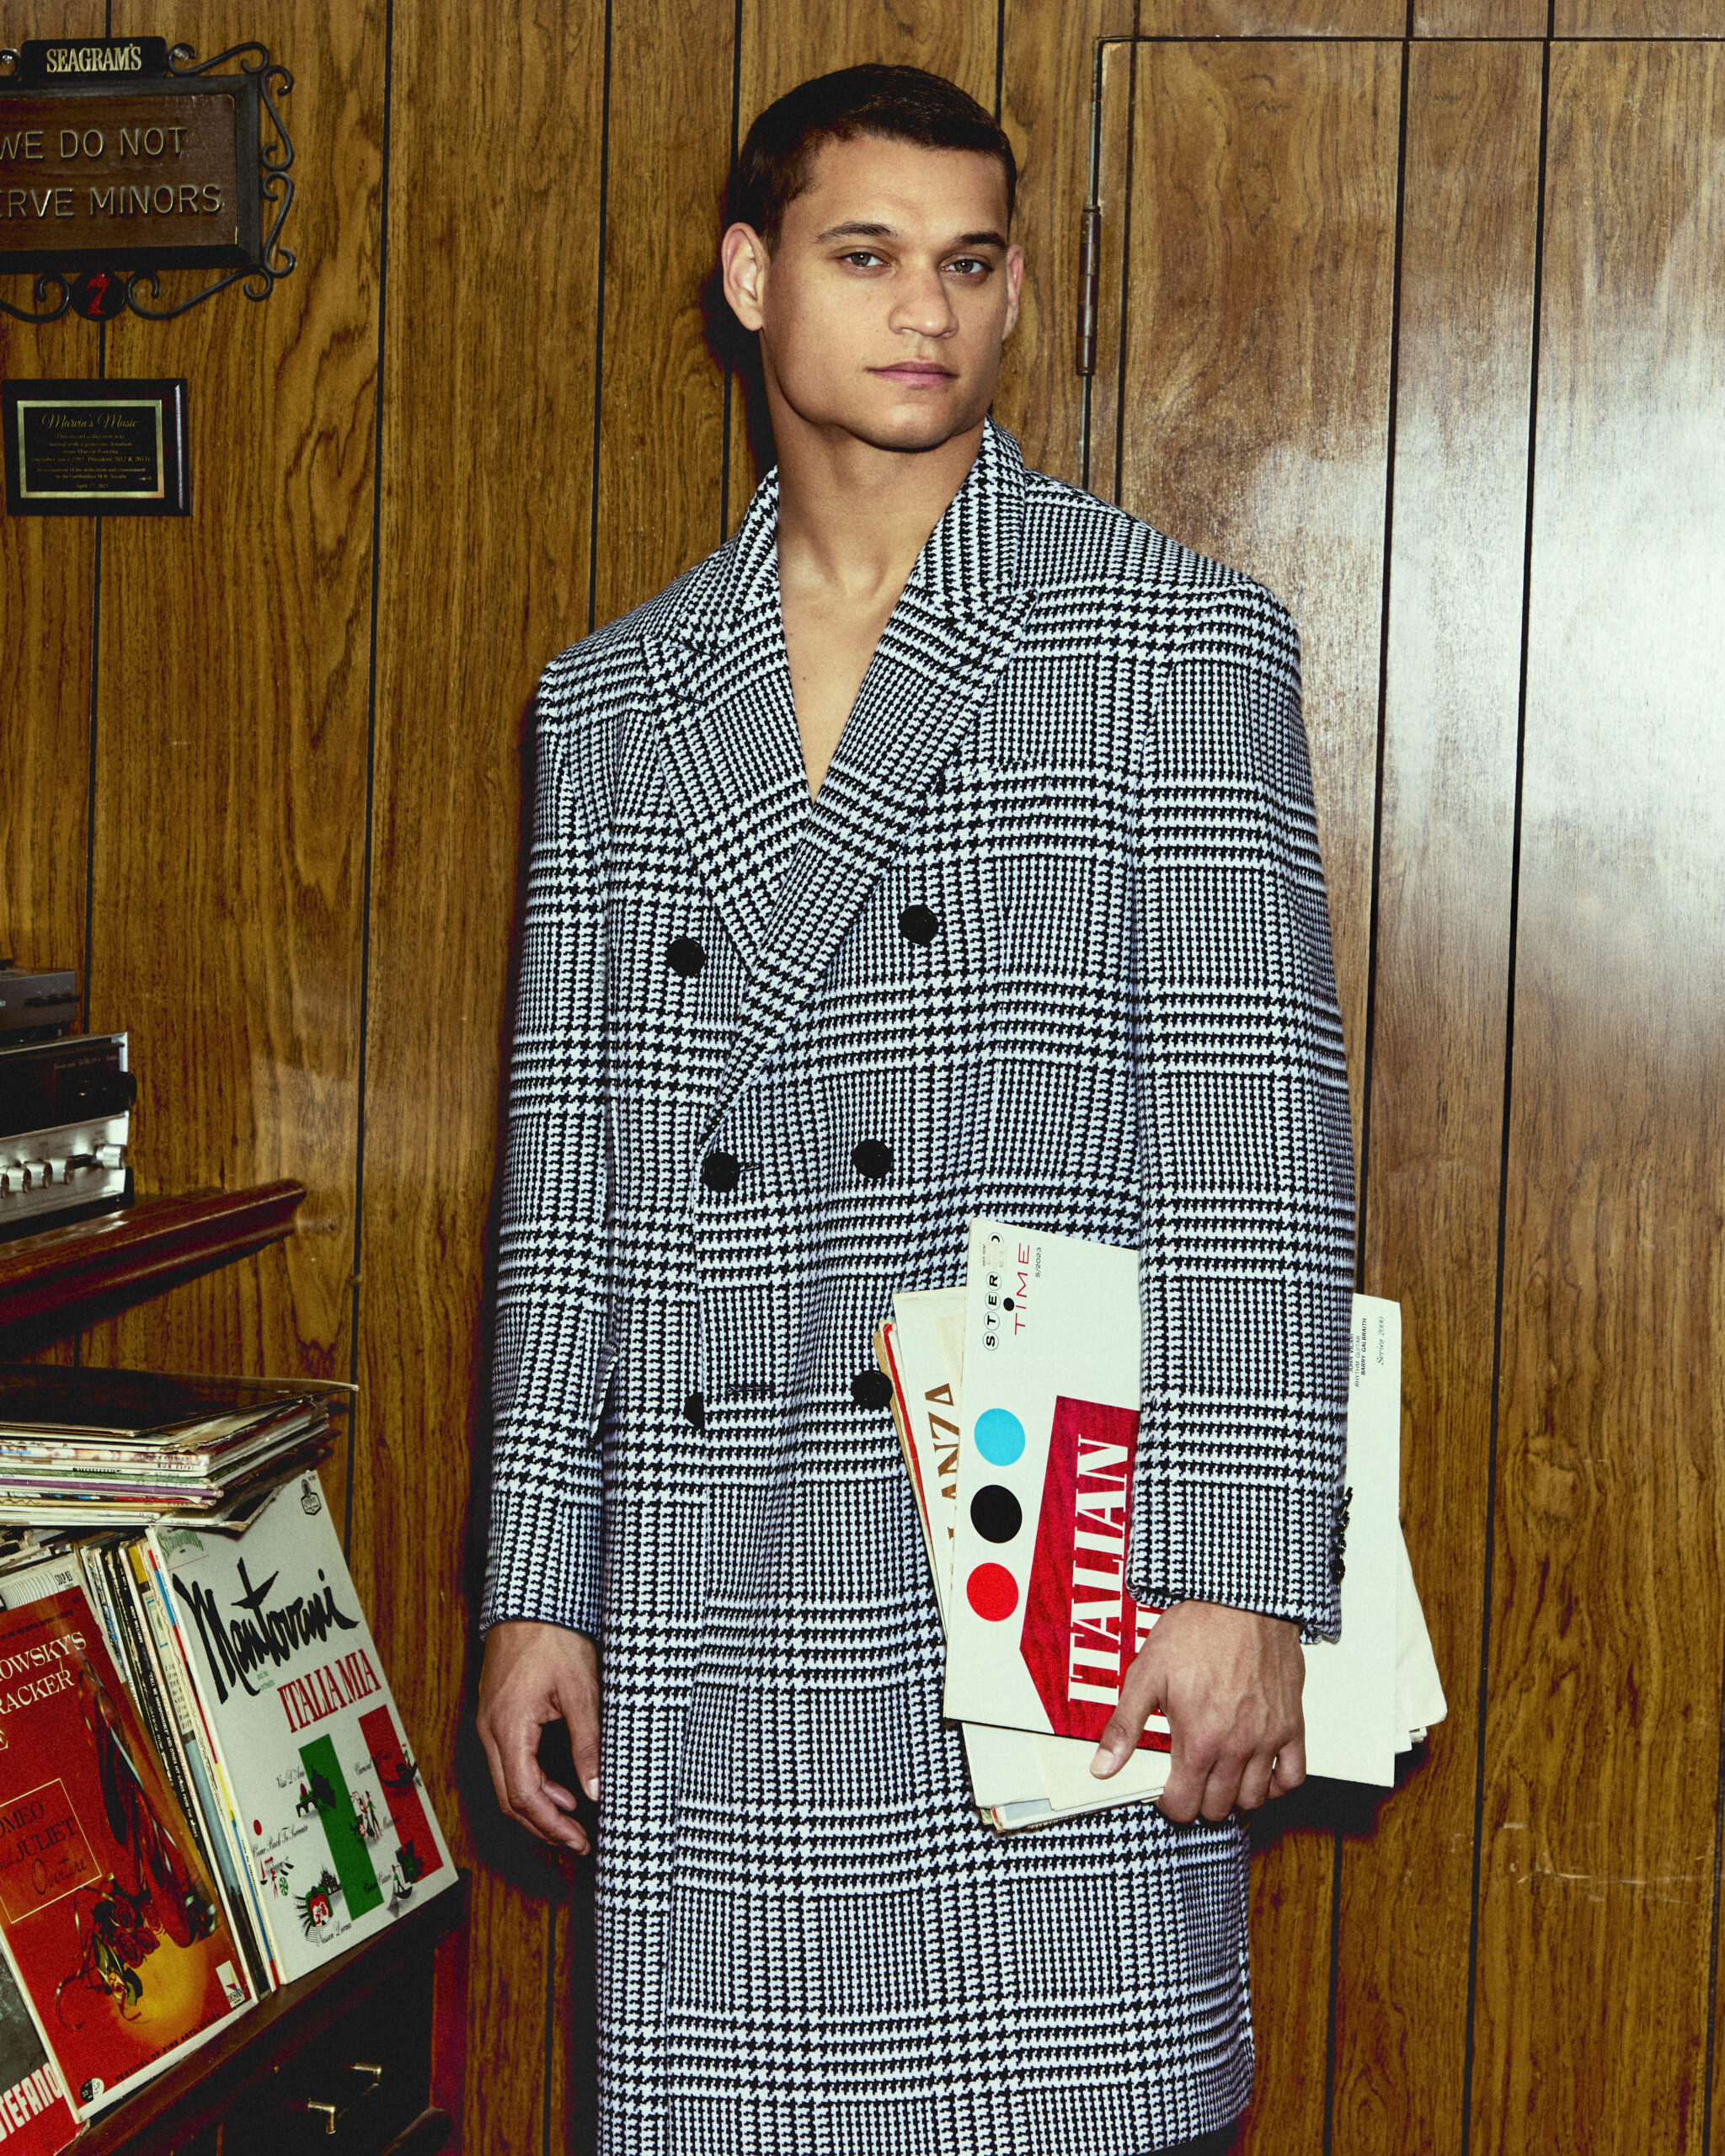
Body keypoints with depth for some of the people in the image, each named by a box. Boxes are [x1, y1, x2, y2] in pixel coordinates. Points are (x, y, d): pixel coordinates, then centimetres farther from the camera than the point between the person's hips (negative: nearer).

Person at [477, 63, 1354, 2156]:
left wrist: (1243, 1583, -11)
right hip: (707, 1601, 3)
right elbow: (566, 1171, 14)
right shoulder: (613, 695, 13)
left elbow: (1259, 1148, -4)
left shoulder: (1183, 640, 2)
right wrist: (534, 1586, 10)